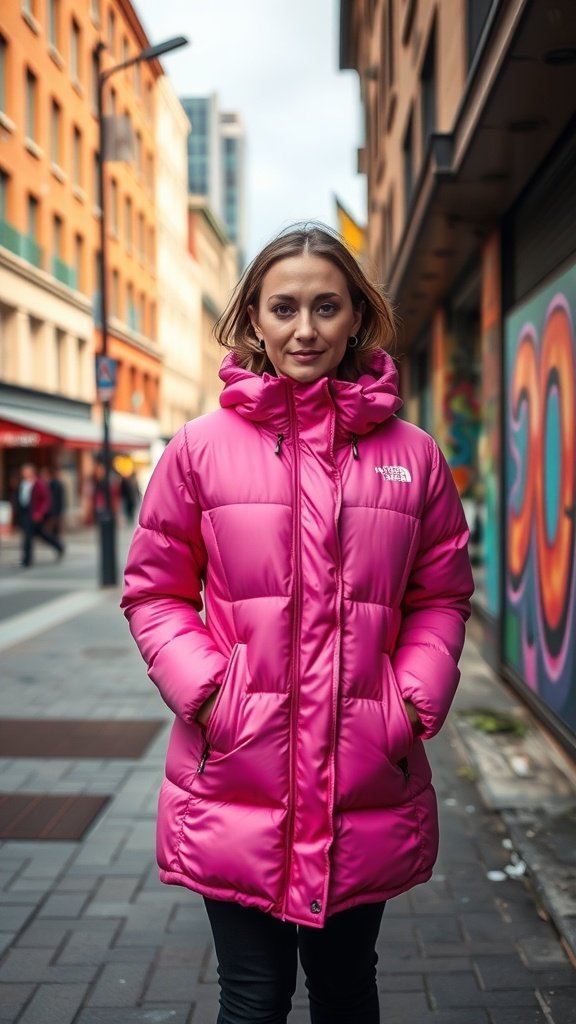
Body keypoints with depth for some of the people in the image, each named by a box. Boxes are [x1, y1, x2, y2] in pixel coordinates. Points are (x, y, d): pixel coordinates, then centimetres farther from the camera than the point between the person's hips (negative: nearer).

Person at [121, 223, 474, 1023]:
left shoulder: (413, 456, 1)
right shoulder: (202, 448, -3)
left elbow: (442, 595, 10)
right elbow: (153, 591, 3)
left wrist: (415, 700, -4)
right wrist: (202, 688, -10)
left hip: (368, 787, 2)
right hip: (237, 782, -2)